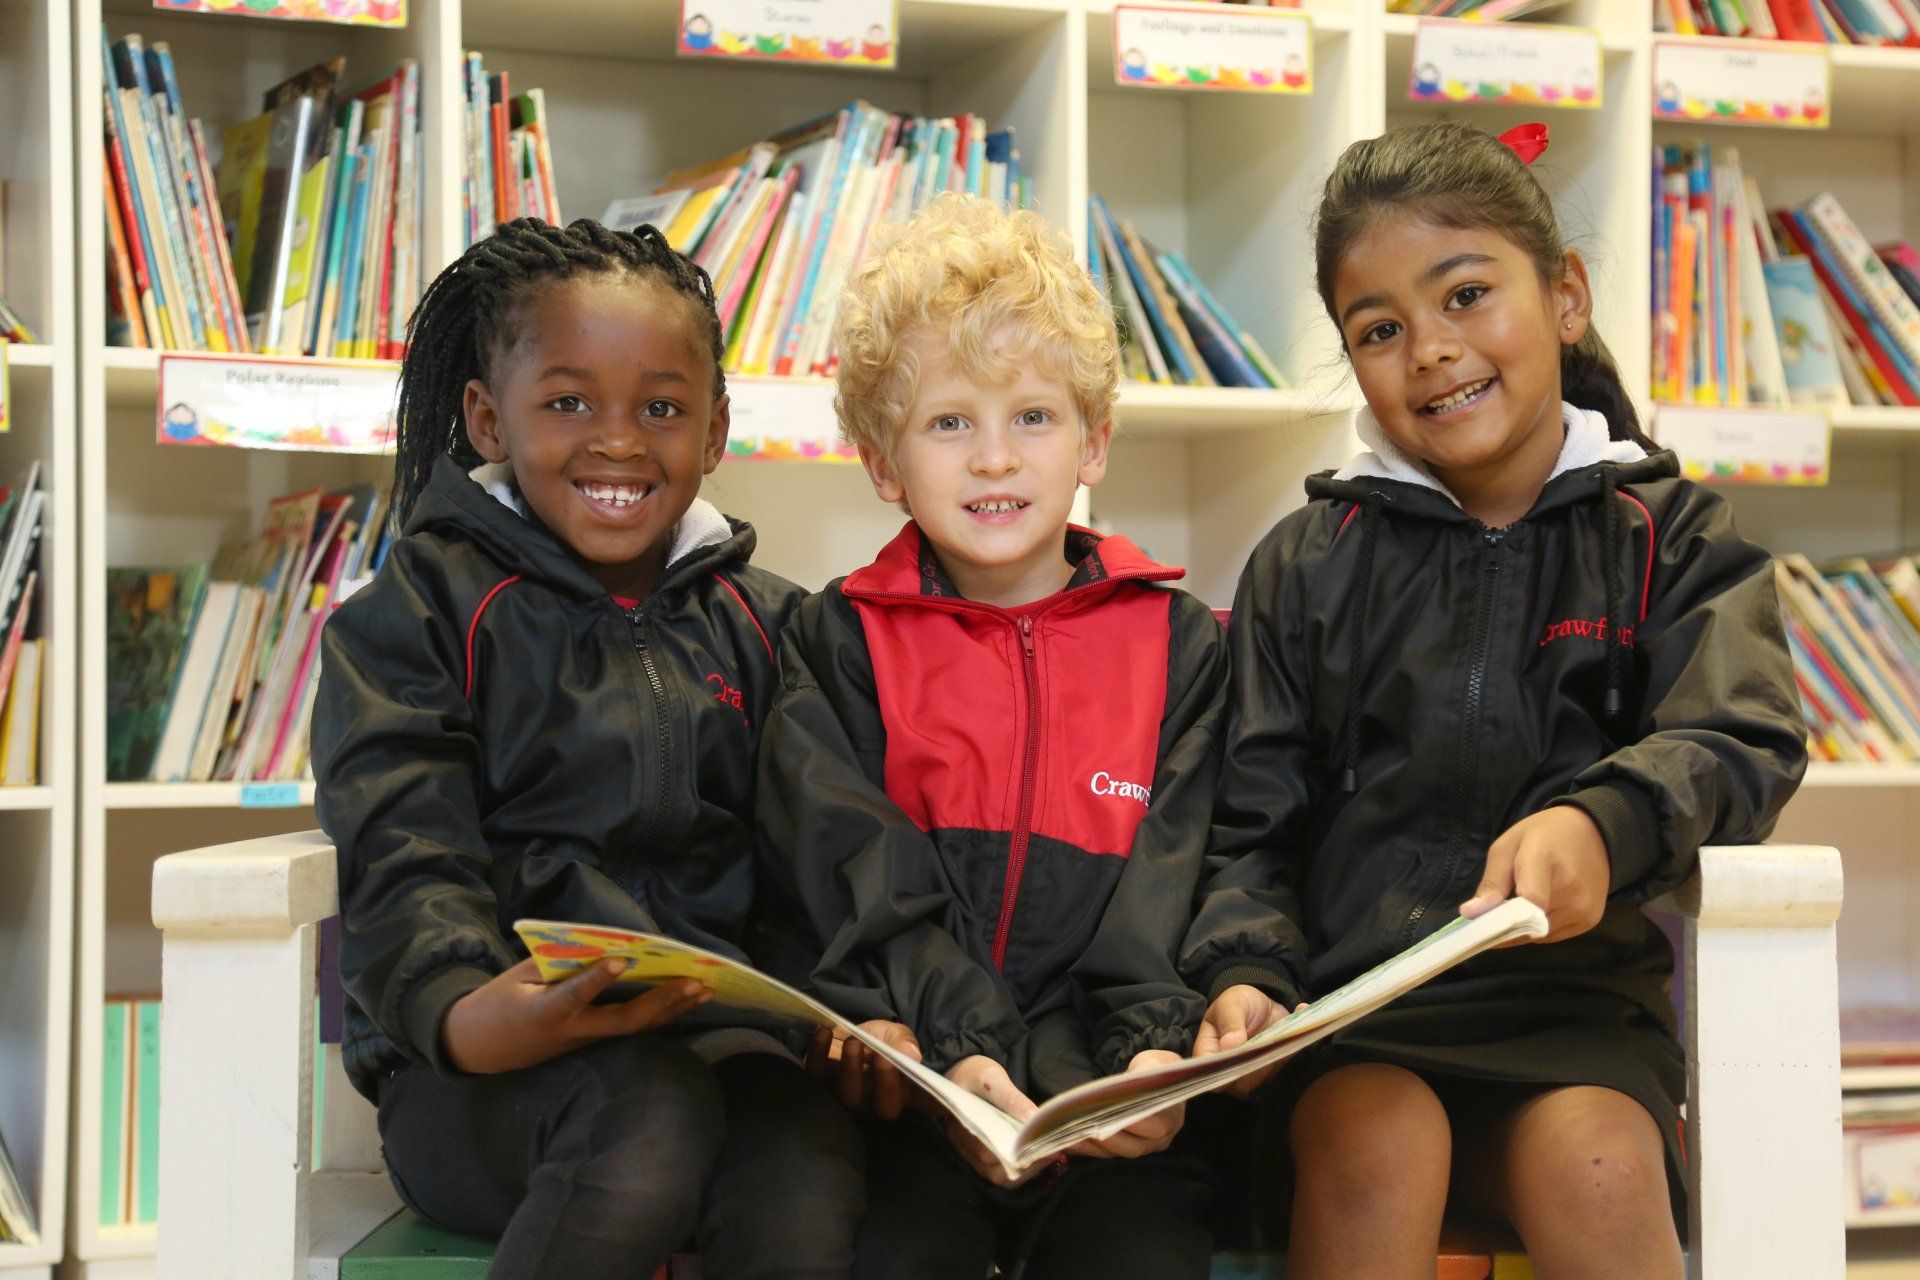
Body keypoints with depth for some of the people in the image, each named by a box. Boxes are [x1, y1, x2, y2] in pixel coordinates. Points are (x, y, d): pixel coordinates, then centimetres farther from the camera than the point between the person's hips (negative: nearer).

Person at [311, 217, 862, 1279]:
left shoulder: (768, 625, 18)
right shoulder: (425, 608, 7)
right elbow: (408, 862, -6)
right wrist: (464, 1019, -28)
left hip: (721, 1028, 2)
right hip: (487, 1070, -2)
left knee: (807, 1154, -32)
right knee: (652, 1111, -35)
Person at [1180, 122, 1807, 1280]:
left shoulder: (1671, 536, 10)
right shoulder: (1308, 565, 12)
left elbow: (1741, 743, -6)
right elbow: (1254, 825, 9)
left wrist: (1605, 824, -28)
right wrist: (1244, 976, -12)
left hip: (1575, 1000, 0)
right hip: (1347, 1012, 0)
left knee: (1597, 1165, -30)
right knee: (1379, 1154, -31)